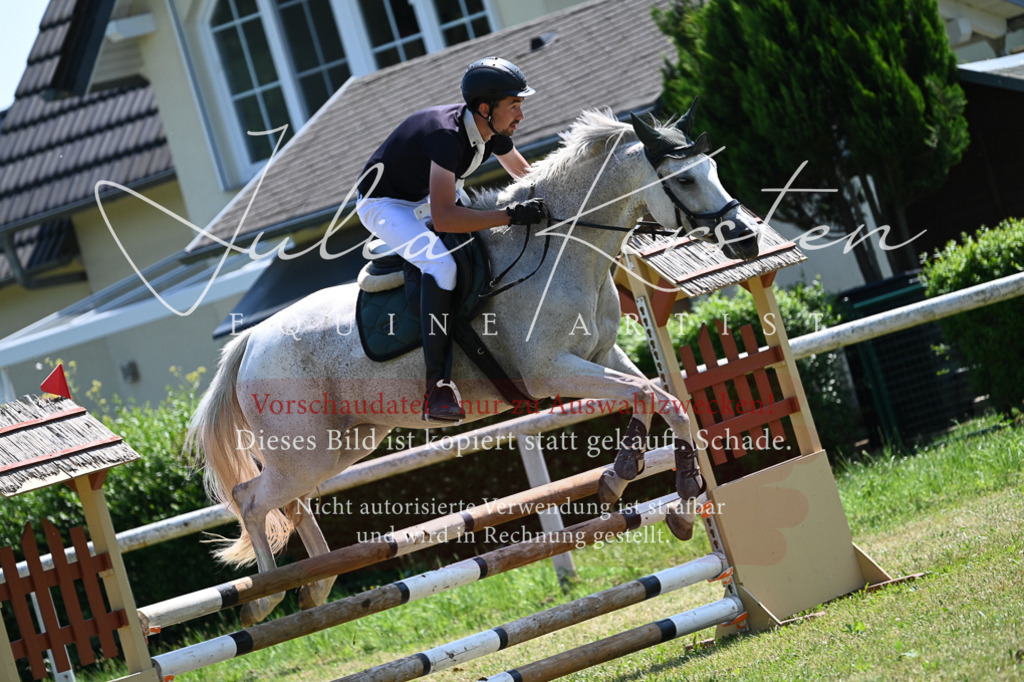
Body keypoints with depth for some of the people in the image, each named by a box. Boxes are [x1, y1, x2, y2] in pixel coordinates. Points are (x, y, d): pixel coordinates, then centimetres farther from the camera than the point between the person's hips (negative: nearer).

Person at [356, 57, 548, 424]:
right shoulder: (448, 135, -37)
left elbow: (523, 172, 11)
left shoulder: (493, 131, -11)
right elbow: (443, 218, -45)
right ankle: (437, 386, -35)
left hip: (429, 197, 10)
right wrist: (511, 214, -46)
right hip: (384, 206, -10)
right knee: (441, 264, -32)